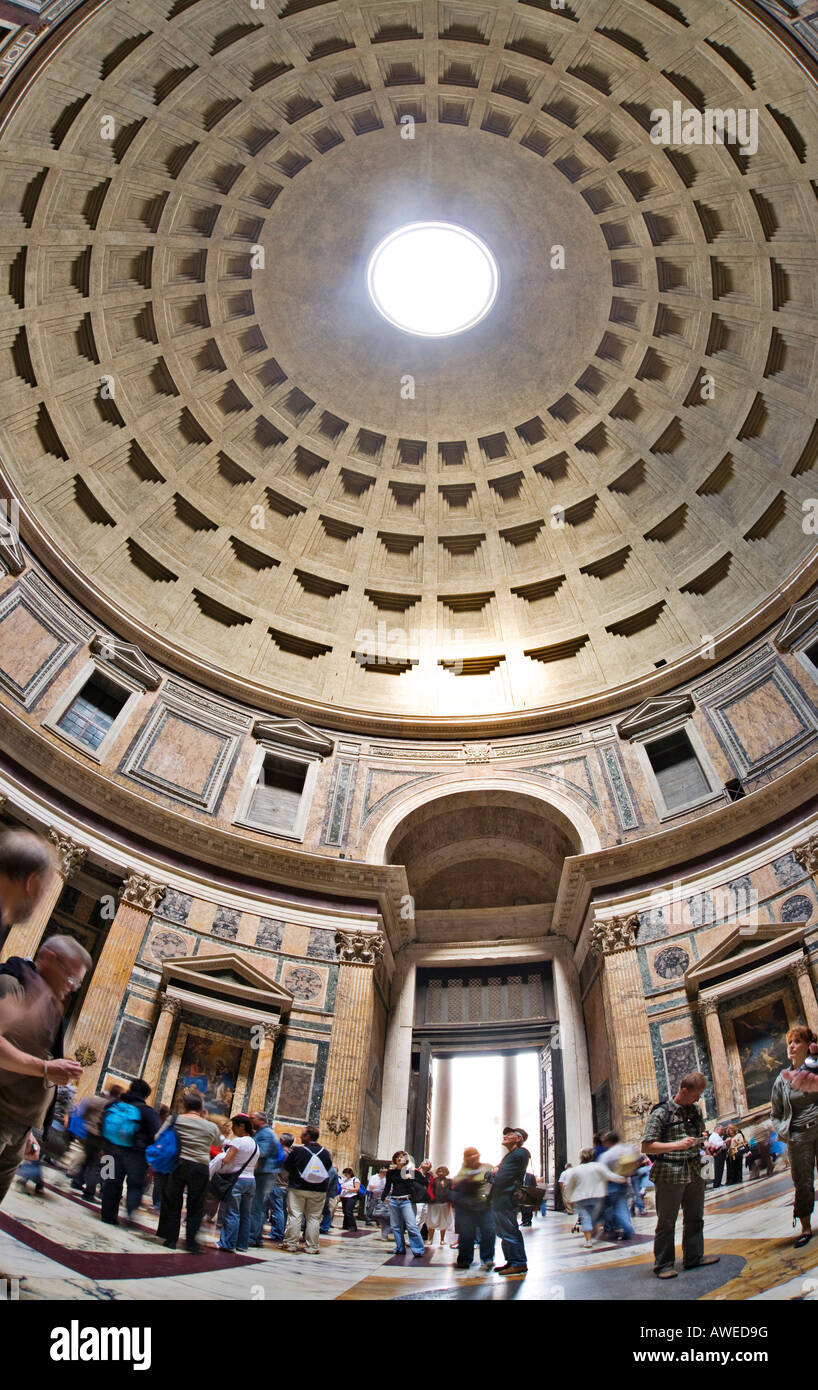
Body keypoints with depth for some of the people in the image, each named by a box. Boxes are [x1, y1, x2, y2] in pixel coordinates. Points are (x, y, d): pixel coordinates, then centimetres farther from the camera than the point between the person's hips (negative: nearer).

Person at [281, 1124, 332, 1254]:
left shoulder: (297, 1150, -10)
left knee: (294, 1216, 5)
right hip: (319, 1191, 3)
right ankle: (311, 1247, 10)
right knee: (314, 1218, 8)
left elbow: (286, 1166, -1)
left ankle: (291, 1244, 7)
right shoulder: (326, 1153, 0)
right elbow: (328, 1169, 10)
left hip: (298, 1189, -3)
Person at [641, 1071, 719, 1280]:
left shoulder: (696, 1111, 9)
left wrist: (705, 1143, 1)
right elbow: (646, 1147, -14)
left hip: (694, 1172, 6)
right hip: (669, 1174, -6)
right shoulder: (660, 1113, -11)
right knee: (666, 1221, 1)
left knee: (695, 1217, 15)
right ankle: (663, 1264, 11)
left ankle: (694, 1257, 30)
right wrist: (677, 1145, -22)